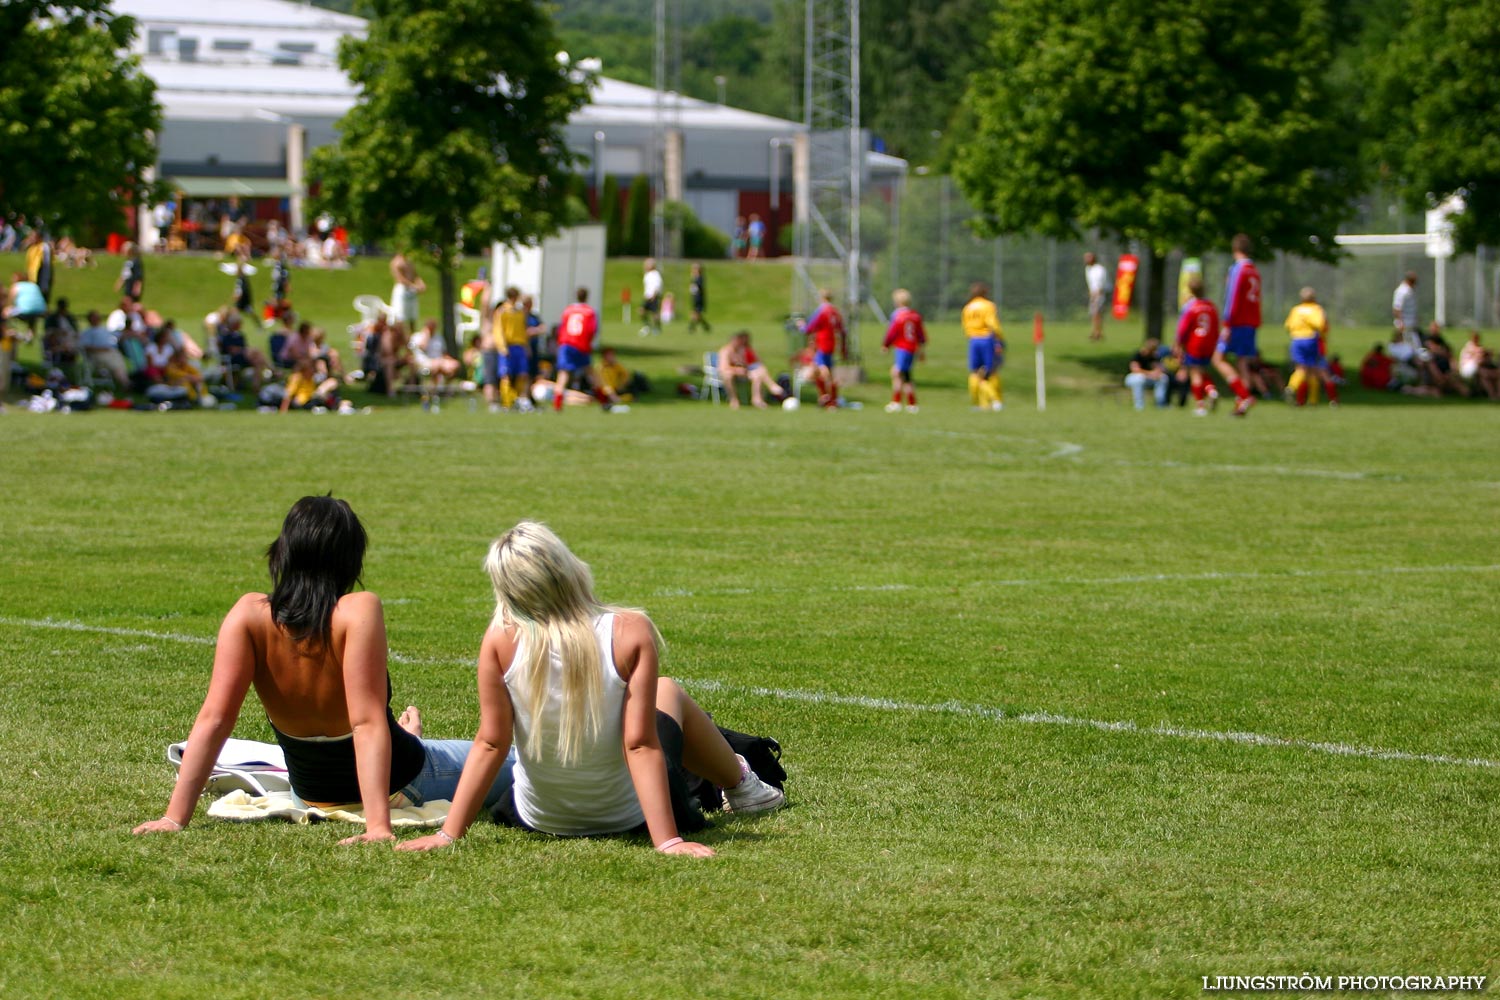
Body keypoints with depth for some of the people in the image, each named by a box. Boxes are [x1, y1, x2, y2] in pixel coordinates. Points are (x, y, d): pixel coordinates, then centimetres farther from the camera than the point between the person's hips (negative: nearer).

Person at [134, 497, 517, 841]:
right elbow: (368, 722, -32)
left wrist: (175, 817, -22)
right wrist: (379, 825, -34)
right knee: (509, 764, 24)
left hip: (311, 795, 3)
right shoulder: (359, 610, -28)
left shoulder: (249, 615, -19)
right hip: (399, 784, -3)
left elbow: (213, 719, -22)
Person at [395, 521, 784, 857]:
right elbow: (640, 744, -25)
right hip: (627, 818, 0)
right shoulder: (631, 633, -24)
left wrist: (449, 834, -10)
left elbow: (490, 743, -17)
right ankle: (740, 786, 55)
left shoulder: (501, 640, -21)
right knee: (667, 692, 28)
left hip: (536, 819, 0)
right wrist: (667, 840, -21)